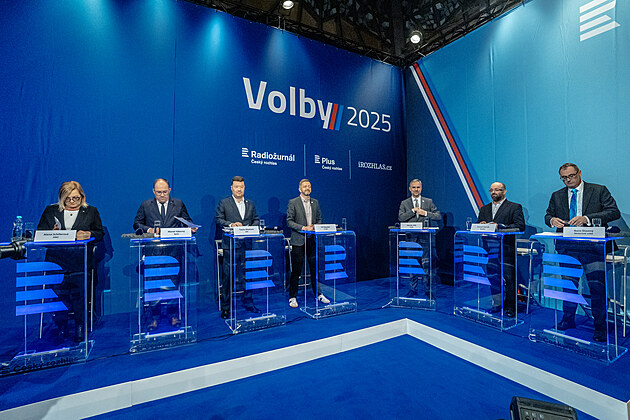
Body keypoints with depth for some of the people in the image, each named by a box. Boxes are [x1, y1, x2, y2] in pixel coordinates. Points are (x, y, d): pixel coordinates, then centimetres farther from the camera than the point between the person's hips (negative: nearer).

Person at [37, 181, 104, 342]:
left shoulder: (91, 211, 15)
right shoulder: (50, 210, 19)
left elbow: (100, 233, 10)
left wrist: (88, 234, -10)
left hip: (81, 254, -2)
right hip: (56, 254, 2)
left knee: (76, 272, -19)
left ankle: (80, 323, -8)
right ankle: (61, 322, -1)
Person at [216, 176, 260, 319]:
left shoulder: (250, 204, 14)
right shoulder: (224, 203, 4)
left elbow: (256, 220, 14)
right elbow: (218, 219, -1)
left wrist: (251, 228, -6)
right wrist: (230, 224, -17)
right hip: (230, 245, -3)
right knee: (228, 276, 2)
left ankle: (248, 303, 23)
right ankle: (225, 307, 15)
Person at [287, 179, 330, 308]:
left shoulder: (315, 202, 12)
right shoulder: (293, 202, -2)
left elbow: (319, 219, 16)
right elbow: (289, 221, -7)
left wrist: (315, 227, -5)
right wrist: (303, 228, -18)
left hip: (312, 240, 4)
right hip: (298, 241, -4)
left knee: (315, 269, 10)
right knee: (296, 271, 1)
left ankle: (318, 294, 24)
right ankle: (292, 297, 14)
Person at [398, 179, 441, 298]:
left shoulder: (428, 202, 10)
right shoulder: (404, 203, 9)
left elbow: (439, 216, 5)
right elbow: (400, 217, -5)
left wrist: (426, 213, -9)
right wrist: (413, 210, -11)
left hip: (425, 237, -1)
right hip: (411, 237, 1)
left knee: (426, 263, -2)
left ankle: (428, 290, 10)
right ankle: (413, 289, 18)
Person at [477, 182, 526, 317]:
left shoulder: (514, 207, 3)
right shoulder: (484, 209, 18)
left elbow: (520, 226, -9)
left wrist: (500, 226, -19)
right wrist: (481, 224, -9)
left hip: (506, 249, -5)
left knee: (509, 278, -2)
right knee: (492, 277, 10)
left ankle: (510, 307, 12)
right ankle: (497, 303, 23)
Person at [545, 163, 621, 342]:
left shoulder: (599, 191, 4)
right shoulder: (557, 196, 13)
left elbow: (614, 212, -5)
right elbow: (548, 215, 15)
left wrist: (587, 218, -20)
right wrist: (552, 220, -9)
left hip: (592, 246, -3)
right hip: (566, 246, 3)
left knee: (597, 286, -4)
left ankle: (600, 327, 13)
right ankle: (568, 320, 26)